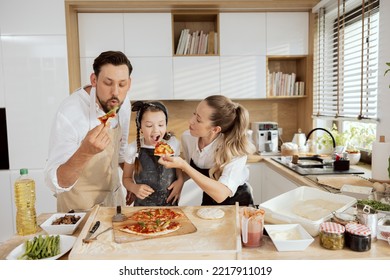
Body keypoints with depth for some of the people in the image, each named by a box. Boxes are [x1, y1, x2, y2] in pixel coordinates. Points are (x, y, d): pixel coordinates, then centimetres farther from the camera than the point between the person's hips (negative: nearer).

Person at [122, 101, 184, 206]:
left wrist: (180, 181, -11)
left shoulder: (173, 143, -8)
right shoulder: (134, 149, -10)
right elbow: (126, 178, 3)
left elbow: (181, 167, 7)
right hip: (143, 204, 0)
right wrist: (134, 188, -16)